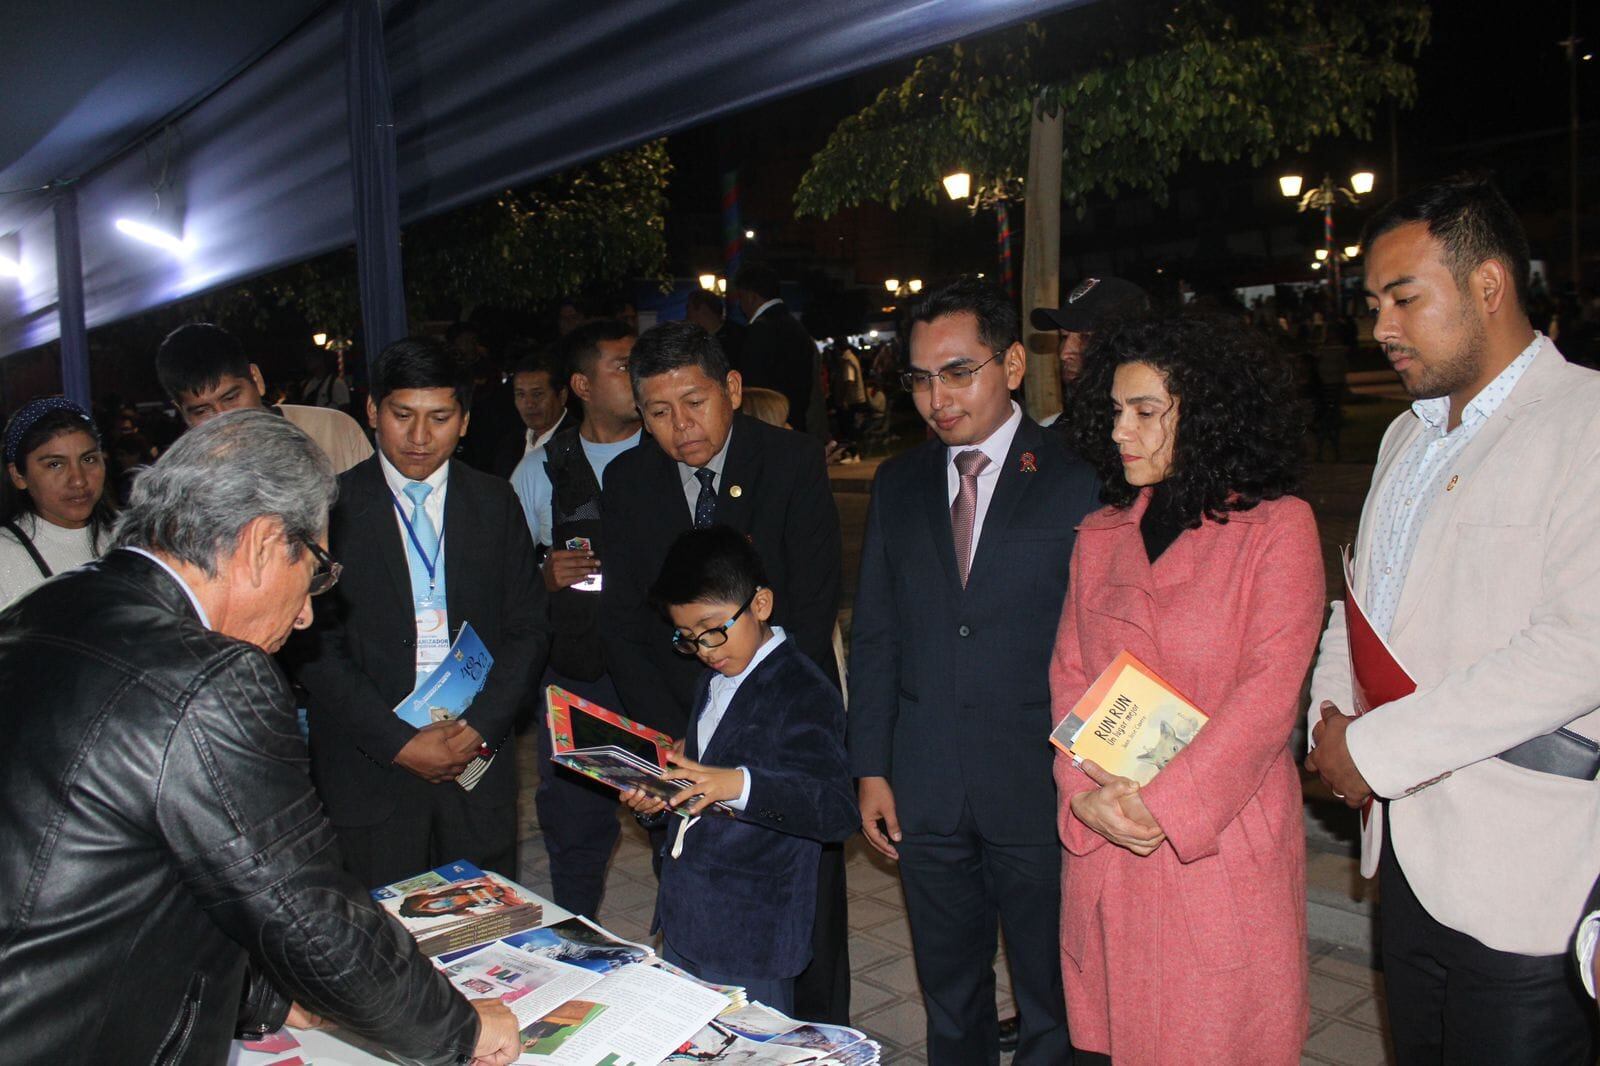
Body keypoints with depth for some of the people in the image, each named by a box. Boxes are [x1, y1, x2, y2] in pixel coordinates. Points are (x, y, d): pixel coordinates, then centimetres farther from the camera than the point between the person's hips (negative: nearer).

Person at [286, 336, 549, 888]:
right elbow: (313, 645, -5)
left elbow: (528, 626, 5)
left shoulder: (495, 502, 6)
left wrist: (481, 725, -9)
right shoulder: (331, 506, -2)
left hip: (479, 759, 2)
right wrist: (398, 742, -12)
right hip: (368, 769, -2)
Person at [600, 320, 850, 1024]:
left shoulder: (793, 463, -8)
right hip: (677, 724, 2)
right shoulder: (628, 480, 1)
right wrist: (672, 736, -11)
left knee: (809, 912, 9)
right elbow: (623, 624, 1)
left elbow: (814, 610, -12)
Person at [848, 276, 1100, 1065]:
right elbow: (873, 637, 9)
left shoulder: (1079, 481, -8)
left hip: (1041, 791, -4)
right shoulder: (898, 486, 7)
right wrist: (870, 769, 5)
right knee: (949, 1000, 20)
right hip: (925, 793, 4)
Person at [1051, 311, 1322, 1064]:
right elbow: (1068, 672, 9)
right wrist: (1085, 793, -7)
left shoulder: (1278, 526, -3)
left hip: (1221, 842, -4)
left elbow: (1270, 688, -11)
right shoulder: (1099, 535, 12)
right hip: (1101, 842, 4)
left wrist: (1163, 803, -16)